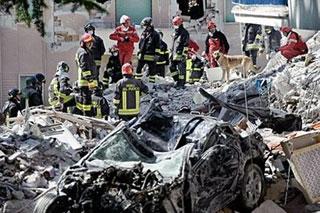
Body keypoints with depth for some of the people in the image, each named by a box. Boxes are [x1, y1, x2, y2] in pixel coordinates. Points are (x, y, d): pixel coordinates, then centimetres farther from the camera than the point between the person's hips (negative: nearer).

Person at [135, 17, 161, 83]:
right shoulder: (143, 34, 13)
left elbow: (157, 46, -9)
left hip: (151, 56, -6)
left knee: (152, 70, 1)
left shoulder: (155, 34, -6)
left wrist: (157, 55, -14)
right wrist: (138, 52, 20)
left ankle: (152, 82, 8)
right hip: (142, 56, 6)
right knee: (138, 68, 9)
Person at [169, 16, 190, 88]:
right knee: (172, 67, 7)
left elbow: (186, 45, -14)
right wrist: (171, 53, 24)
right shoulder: (175, 33, 20)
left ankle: (181, 83, 0)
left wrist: (184, 55, -19)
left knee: (181, 69, -5)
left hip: (180, 54, -9)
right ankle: (177, 80, 15)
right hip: (174, 54, 9)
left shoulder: (184, 33, -8)